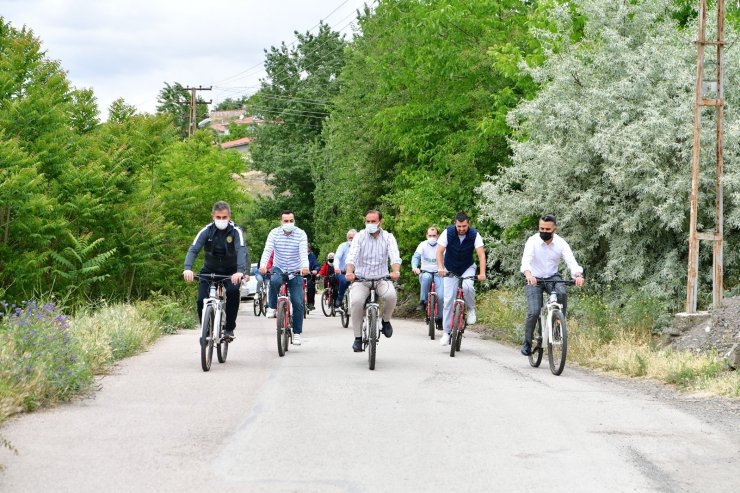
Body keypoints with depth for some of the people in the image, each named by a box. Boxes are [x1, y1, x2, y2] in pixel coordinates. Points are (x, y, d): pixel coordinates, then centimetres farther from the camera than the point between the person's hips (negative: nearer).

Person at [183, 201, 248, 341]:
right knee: (201, 300, -17)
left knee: (233, 291, -31)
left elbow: (242, 251, -32)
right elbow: (193, 249, -25)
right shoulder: (207, 231, -14)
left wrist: (241, 271, -51)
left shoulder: (236, 231, -18)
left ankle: (230, 329, -18)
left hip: (231, 272, -2)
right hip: (210, 270, 2)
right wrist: (188, 268, -44)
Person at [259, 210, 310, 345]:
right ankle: (272, 307, -10)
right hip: (278, 269, 0)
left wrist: (305, 266, -44)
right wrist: (263, 265, -39)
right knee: (274, 280, -36)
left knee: (298, 303, -6)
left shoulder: (300, 234, -10)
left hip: (295, 272, 0)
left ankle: (297, 333, 7)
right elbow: (267, 250, -19)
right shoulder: (274, 233, -7)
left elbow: (304, 252, -23)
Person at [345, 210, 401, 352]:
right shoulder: (360, 236, 0)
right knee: (356, 302, -27)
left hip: (382, 278, 0)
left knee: (391, 295, -31)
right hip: (361, 278, 0)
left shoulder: (388, 237, 1)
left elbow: (395, 256, -13)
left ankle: (386, 321, 0)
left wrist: (396, 271, -35)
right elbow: (352, 256, -13)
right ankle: (358, 337, -12)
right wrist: (349, 272, -34)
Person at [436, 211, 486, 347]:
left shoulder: (474, 235, -18)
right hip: (450, 269, 0)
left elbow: (481, 254, -25)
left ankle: (471, 309, -1)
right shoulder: (448, 232, -19)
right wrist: (440, 267, -40)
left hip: (467, 268, 0)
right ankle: (447, 332, 0)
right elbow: (439, 252, -23)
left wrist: (482, 273, -39)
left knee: (467, 287, -31)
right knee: (448, 300, -7)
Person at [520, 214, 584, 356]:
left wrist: (578, 275, -45)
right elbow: (526, 260, -32)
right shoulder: (533, 241, -16)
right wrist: (528, 274, -54)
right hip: (534, 279, -1)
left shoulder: (561, 244, -11)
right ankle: (527, 343, 5)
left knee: (562, 293, -32)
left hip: (552, 277, 1)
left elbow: (571, 261, -23)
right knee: (534, 312, -17)